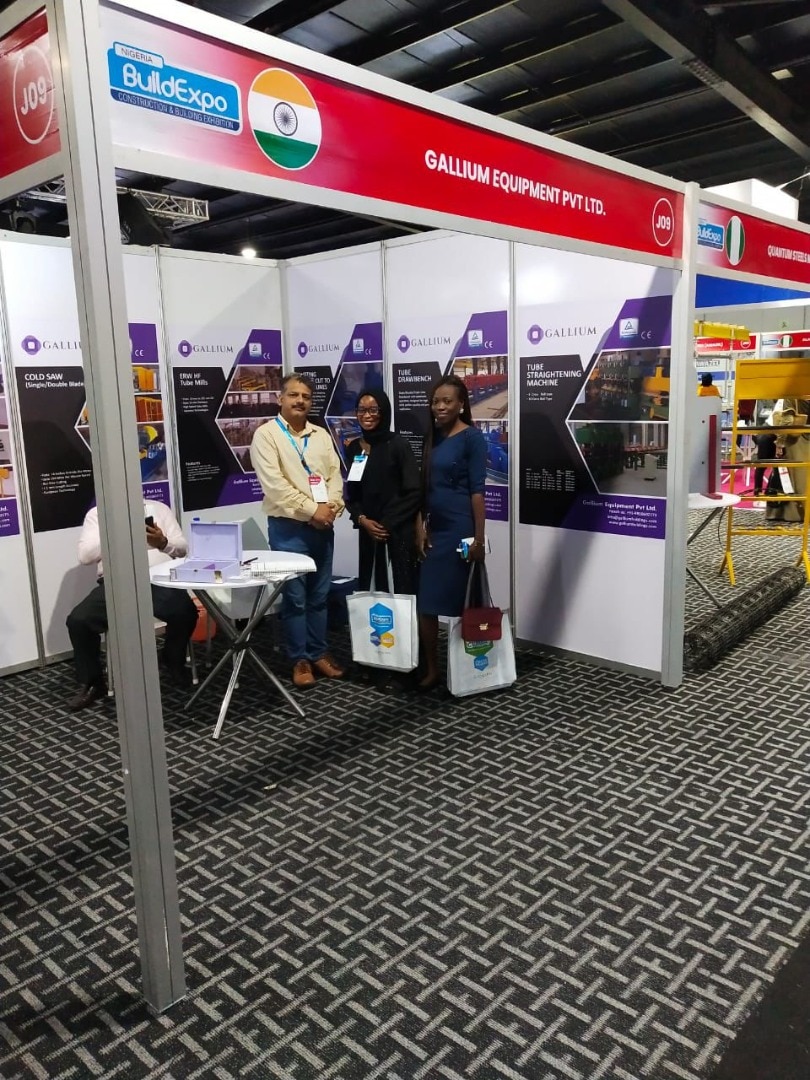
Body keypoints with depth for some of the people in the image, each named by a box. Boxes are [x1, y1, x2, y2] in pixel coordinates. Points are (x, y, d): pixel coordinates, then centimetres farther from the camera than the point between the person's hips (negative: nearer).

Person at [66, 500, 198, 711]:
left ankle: (173, 661, 5)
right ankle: (91, 684, 2)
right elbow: (85, 555, 2)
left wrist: (163, 543, -13)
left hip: (158, 579, -1)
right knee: (78, 620, -22)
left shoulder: (159, 508, 17)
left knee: (185, 612, -29)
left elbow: (182, 548, 10)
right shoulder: (97, 514, 16)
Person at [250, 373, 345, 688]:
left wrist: (331, 507, -11)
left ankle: (318, 653, 24)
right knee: (295, 597, 1)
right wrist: (311, 510, -16)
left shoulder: (321, 435, 13)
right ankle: (299, 659, 13)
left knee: (319, 595, 12)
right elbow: (274, 485, -15)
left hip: (323, 527, 5)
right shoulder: (266, 434, -6)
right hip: (288, 528, -5)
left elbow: (335, 474, 7)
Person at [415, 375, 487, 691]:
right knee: (426, 602, 4)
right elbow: (423, 488, 13)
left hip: (461, 530, -6)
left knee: (462, 602, 2)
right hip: (435, 530, 6)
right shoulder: (432, 437, 12)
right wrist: (420, 528, 6)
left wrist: (479, 538, -14)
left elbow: (477, 490, -11)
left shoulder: (472, 437, -7)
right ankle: (431, 668, 15)